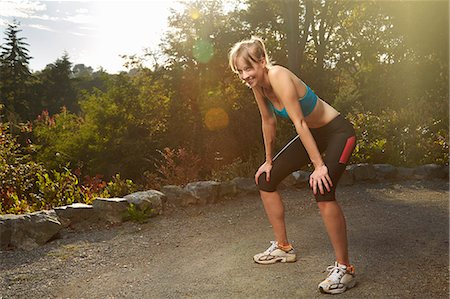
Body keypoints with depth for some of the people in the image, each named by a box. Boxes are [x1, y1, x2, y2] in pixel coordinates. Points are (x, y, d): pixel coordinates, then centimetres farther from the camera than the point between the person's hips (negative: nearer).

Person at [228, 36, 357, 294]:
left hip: (338, 132, -9)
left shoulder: (279, 77, -28)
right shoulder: (258, 84, -5)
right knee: (266, 179, 8)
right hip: (313, 134, 9)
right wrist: (269, 161, 11)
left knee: (322, 188, -31)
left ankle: (344, 268, -15)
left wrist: (319, 165, -29)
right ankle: (283, 248, 21)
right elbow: (269, 122, 6)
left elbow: (299, 123, -30)